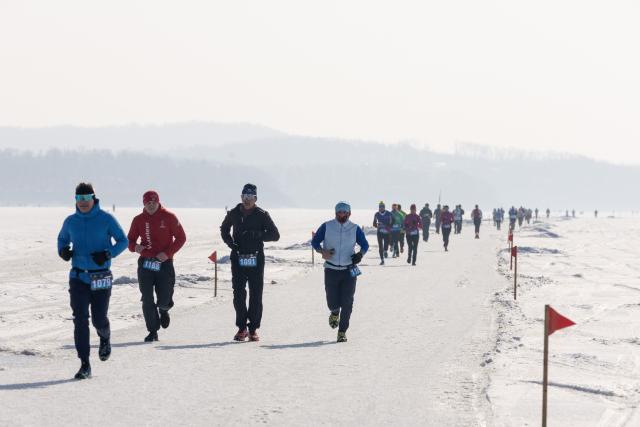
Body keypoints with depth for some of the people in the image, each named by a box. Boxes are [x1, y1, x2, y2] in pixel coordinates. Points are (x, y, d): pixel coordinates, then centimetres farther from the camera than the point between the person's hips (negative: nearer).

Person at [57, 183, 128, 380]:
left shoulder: (106, 219, -4)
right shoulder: (70, 222, 6)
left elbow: (123, 241, 1)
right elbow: (62, 239, 23)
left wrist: (108, 254, -16)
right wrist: (63, 251, 0)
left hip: (101, 278, -2)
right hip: (78, 277, 2)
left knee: (99, 319, 1)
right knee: (80, 320, -7)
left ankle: (105, 338, 39)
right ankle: (84, 365, -3)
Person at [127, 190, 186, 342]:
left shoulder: (169, 217, -3)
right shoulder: (139, 220, 4)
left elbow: (181, 238, 0)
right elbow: (130, 240, 10)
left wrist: (168, 253, -13)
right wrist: (135, 247, -14)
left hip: (164, 263, -2)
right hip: (145, 263, 2)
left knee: (164, 299, 0)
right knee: (147, 300, -3)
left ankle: (163, 310, 39)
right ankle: (153, 332, 8)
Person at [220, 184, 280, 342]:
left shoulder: (262, 215, 0)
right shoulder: (233, 214, 6)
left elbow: (275, 235, -1)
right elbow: (224, 229, 24)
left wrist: (257, 235, -17)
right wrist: (230, 243, 4)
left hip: (256, 259, -1)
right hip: (238, 259, 1)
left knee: (256, 295, 0)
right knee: (238, 294, -1)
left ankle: (253, 329, 8)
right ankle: (242, 328, 9)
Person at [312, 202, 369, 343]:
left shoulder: (355, 229, 4)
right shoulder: (327, 227, 2)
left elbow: (365, 245, 14)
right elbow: (315, 241, 8)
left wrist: (360, 254, -8)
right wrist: (322, 251, -12)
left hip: (349, 271, 0)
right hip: (331, 270, 0)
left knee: (347, 303, -5)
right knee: (332, 303, -4)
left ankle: (342, 331, 8)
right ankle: (334, 313, 34)